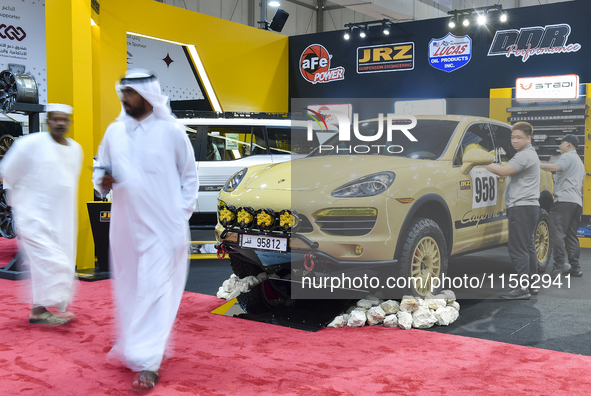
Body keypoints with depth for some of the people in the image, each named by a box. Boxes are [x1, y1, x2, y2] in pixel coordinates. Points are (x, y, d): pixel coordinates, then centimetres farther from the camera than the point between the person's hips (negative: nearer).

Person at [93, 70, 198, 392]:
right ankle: (134, 343, 35)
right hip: (125, 225, 5)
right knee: (129, 289, 14)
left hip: (163, 226, -4)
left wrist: (183, 212, -2)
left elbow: (189, 176, 3)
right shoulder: (114, 132, 6)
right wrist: (102, 182, -8)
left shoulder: (172, 131, -4)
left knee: (154, 290, -7)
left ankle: (148, 363, -3)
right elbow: (100, 168, 15)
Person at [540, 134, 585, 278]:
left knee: (557, 233, -15)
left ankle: (560, 264, -24)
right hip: (577, 202, 10)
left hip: (564, 200, -10)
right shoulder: (580, 162, 31)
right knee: (571, 235, 11)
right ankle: (575, 267, 9)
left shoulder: (567, 156, -1)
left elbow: (556, 167, -24)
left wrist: (539, 165, -19)